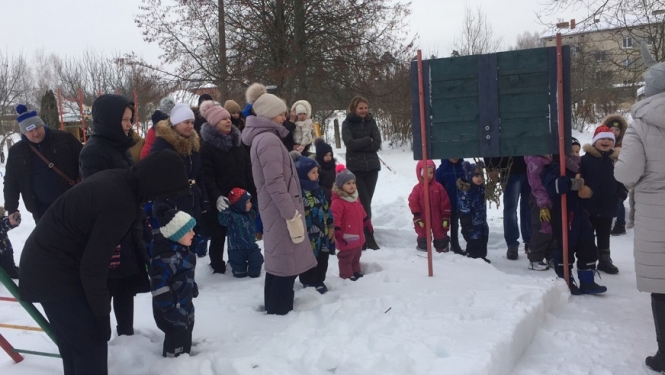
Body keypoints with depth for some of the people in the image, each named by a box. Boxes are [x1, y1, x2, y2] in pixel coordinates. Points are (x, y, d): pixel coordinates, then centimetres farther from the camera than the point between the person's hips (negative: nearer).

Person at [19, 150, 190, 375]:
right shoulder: (119, 203, -30)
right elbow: (93, 266, -25)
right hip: (53, 274, -9)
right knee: (92, 345, -1)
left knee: (74, 344, 22)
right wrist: (102, 315, -13)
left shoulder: (118, 180, -1)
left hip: (45, 264, 9)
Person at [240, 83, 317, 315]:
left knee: (278, 260, 18)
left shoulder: (262, 137, 15)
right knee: (287, 263, -3)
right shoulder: (269, 140, -16)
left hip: (274, 211, 10)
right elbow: (275, 183, -23)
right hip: (281, 211, -10)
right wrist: (292, 216, -22)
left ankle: (275, 307, 30)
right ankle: (280, 310, 7)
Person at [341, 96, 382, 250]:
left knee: (366, 201, 5)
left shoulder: (371, 122, 7)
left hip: (372, 167, 3)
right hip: (355, 168, -3)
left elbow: (377, 144, -4)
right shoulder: (347, 123, -1)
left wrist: (359, 145, -12)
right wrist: (367, 140, -8)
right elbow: (350, 143, -15)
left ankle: (365, 235, 13)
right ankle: (369, 237, -4)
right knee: (364, 202, -8)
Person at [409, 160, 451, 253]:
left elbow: (445, 203, -1)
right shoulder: (417, 188, -5)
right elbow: (413, 202, -8)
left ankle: (442, 248, 19)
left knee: (441, 234, 9)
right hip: (423, 218, -1)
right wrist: (417, 216, -14)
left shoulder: (438, 187, -2)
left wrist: (446, 216, -4)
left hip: (437, 218, 1)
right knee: (423, 234, 8)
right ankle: (422, 248, 17)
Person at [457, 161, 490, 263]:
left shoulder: (480, 188, 7)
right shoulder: (465, 191, -22)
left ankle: (481, 257, 30)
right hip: (472, 223, -9)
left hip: (481, 221, 9)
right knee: (474, 240, -4)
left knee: (483, 239, 16)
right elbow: (464, 209, -23)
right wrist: (467, 224, -23)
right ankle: (473, 257, 7)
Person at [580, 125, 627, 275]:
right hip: (589, 205, -4)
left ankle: (604, 260, 27)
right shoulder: (586, 159, -9)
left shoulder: (616, 160, 4)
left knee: (604, 235, 16)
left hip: (608, 206, 4)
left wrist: (622, 194, -2)